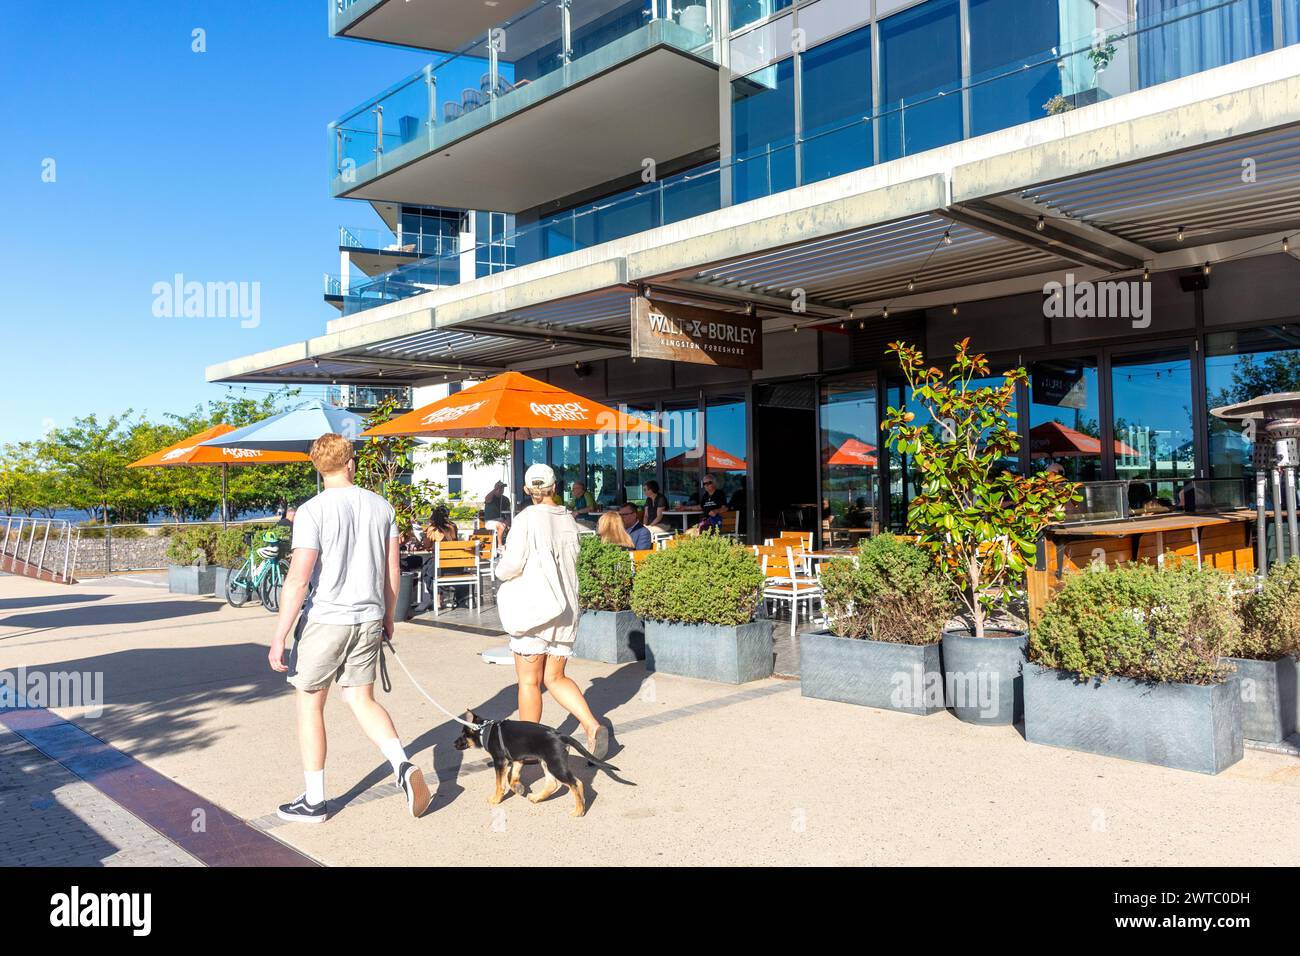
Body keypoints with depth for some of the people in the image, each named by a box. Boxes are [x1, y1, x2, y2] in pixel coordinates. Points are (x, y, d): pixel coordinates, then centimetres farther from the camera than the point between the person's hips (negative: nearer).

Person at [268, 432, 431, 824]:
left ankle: (314, 800, 18)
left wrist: (279, 637, -11)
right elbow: (393, 571, 9)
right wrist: (388, 616, 21)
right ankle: (403, 765, -4)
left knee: (309, 704, 11)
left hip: (324, 619, -5)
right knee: (362, 700, 17)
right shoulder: (380, 506, 3)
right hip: (369, 620, 5)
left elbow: (298, 580, -17)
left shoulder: (312, 511, -12)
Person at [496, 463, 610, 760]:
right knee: (555, 678, 15)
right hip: (566, 609, 5)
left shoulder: (527, 518, -11)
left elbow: (513, 564, -17)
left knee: (529, 681, 7)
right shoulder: (568, 519, 5)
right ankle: (593, 725, -3)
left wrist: (500, 570, 5)